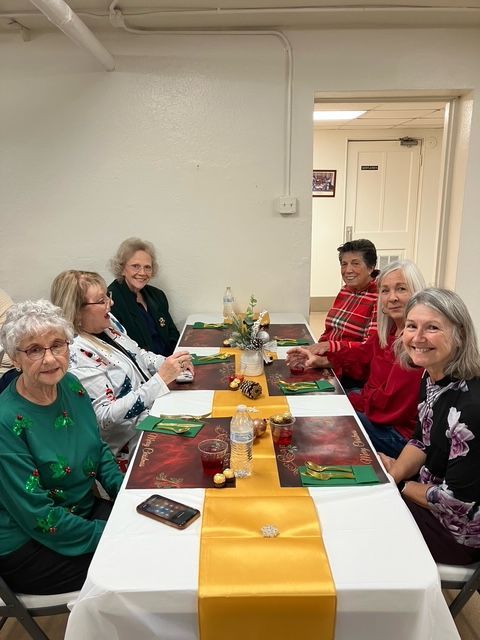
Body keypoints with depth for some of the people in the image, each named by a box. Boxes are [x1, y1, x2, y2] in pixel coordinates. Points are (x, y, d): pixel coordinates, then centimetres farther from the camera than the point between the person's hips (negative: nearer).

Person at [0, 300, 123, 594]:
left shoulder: (71, 386, -5)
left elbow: (99, 448, 9)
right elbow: (37, 516, -21)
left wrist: (126, 492, -7)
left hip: (86, 509, 6)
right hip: (28, 547, -6)